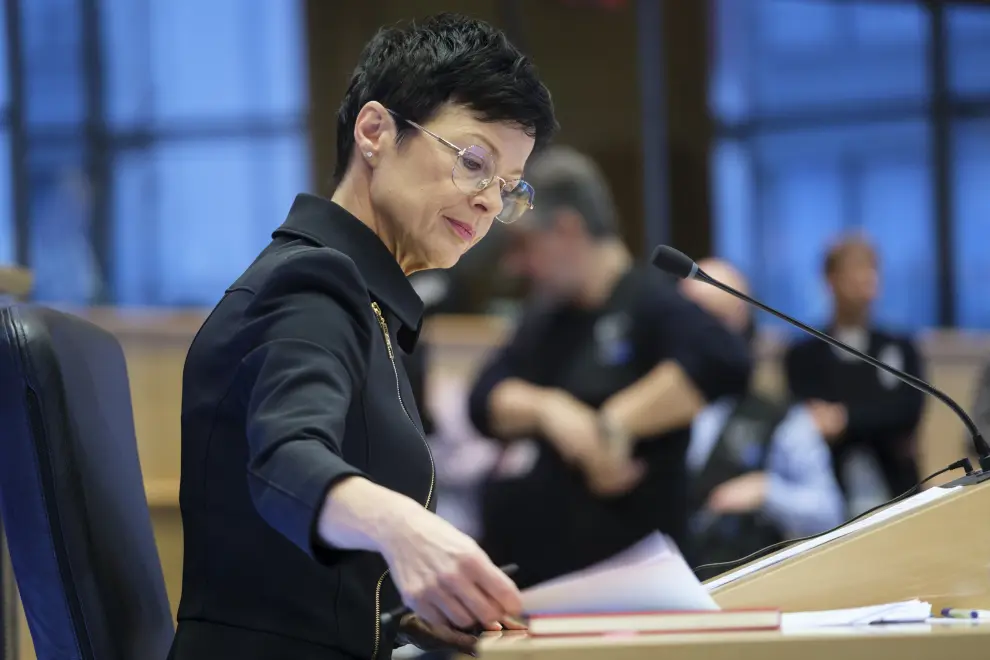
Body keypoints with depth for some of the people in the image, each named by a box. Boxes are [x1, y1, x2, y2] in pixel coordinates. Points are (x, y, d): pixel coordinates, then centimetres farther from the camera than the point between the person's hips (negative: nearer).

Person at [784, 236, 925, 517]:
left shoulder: (901, 349, 12)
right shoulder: (804, 357, 5)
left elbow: (909, 409, -4)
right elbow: (813, 422, -6)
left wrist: (846, 417, -16)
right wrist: (889, 437, -10)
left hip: (896, 496, 2)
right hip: (832, 502, -2)